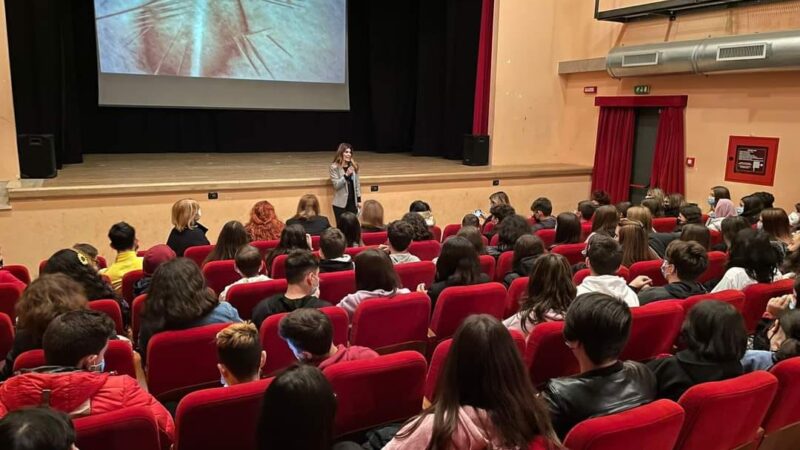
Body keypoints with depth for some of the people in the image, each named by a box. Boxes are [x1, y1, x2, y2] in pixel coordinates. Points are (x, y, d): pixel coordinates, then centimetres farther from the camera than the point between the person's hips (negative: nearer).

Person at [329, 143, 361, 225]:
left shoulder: (354, 166, 7)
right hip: (340, 203, -4)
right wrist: (346, 175, -24)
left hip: (353, 202, 4)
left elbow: (357, 183, 11)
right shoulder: (334, 167, -7)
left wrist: (359, 200, 8)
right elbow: (336, 185, -13)